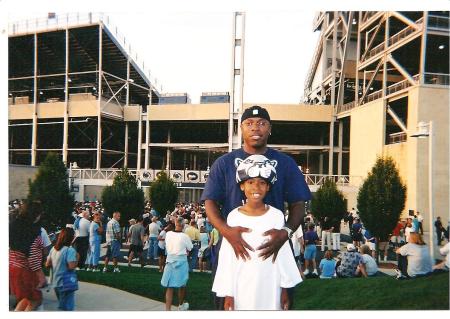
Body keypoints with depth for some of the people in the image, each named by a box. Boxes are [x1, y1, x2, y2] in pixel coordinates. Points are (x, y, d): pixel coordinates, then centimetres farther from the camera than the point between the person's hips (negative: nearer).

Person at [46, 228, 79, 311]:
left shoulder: (53, 249, 4)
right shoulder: (70, 250, -18)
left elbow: (47, 265, 9)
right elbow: (72, 266, -25)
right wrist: (77, 258, -9)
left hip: (55, 283, 7)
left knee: (61, 305, 23)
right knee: (67, 308, 2)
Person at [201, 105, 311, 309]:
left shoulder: (285, 163, 8)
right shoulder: (224, 163, 6)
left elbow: (297, 204, 4)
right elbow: (210, 203, 0)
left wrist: (286, 232, -16)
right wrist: (227, 231, -19)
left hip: (273, 249, 0)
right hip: (233, 247, 0)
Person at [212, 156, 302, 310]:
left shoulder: (276, 216, -4)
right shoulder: (234, 216, -6)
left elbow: (283, 255, 2)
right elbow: (227, 258, -2)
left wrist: (285, 288, 4)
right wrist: (228, 293, -2)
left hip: (270, 289, 1)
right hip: (242, 290, 0)